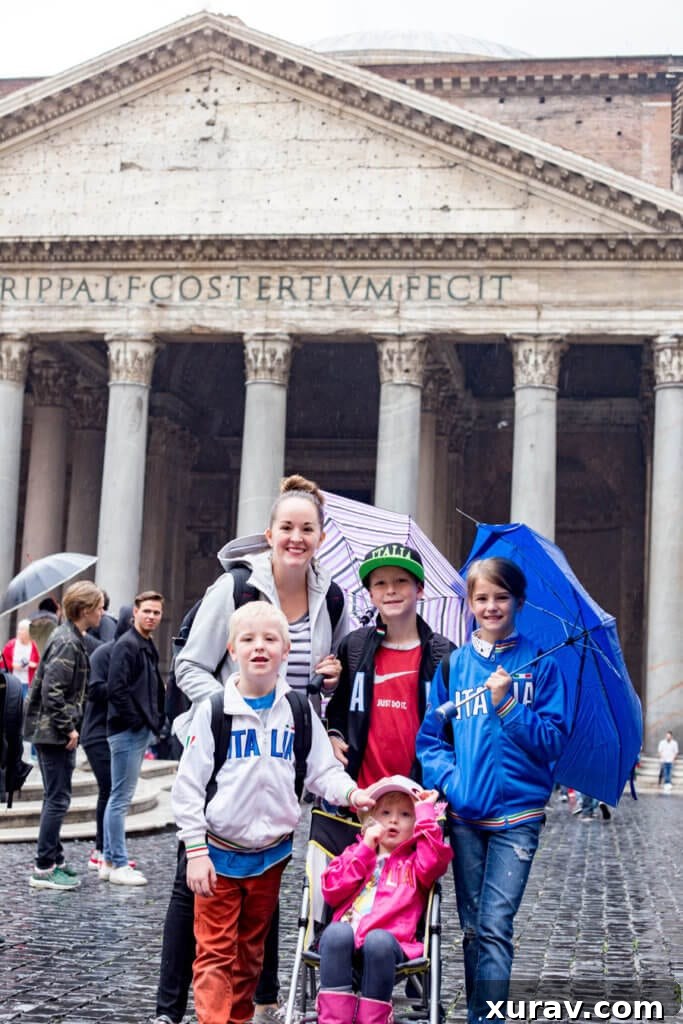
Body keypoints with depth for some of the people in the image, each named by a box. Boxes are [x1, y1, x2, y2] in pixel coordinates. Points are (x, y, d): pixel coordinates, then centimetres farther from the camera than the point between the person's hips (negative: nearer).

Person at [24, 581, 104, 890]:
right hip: (53, 732, -10)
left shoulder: (71, 638, 13)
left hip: (56, 731, 10)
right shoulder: (67, 643, -18)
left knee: (56, 797, 16)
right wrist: (68, 728, -18)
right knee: (58, 799, -5)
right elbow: (52, 691, -24)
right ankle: (44, 869, -1)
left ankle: (54, 859, 25)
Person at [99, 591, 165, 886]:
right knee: (121, 798, -4)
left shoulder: (149, 646, 16)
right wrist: (136, 720, -17)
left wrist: (156, 718, 10)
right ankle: (117, 865, 1)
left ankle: (110, 860, 21)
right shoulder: (126, 645, -13)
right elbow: (116, 688, -21)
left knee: (119, 798, 14)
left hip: (142, 730, 10)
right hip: (128, 731, -10)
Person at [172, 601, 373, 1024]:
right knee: (215, 953, -3)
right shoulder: (214, 710, -6)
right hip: (220, 851, -3)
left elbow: (323, 770, 1)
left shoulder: (298, 711, 2)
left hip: (272, 852, 3)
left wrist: (350, 792, -20)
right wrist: (196, 851, -10)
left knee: (251, 953, 15)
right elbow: (189, 785, -6)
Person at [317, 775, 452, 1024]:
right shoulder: (356, 852, 29)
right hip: (343, 942, 2)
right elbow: (332, 891, 9)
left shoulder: (415, 861, 24)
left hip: (389, 941, -1)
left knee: (378, 940, -36)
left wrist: (425, 811, 2)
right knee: (337, 931, -33)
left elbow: (435, 859, -4)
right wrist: (366, 848, 7)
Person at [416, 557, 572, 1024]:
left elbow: (554, 741, -5)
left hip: (517, 814, -3)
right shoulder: (453, 665, 6)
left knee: (495, 926, -10)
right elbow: (431, 738, 7)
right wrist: (451, 780, -10)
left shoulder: (541, 665, 0)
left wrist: (507, 706, -18)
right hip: (464, 814, 3)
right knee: (472, 928, 12)